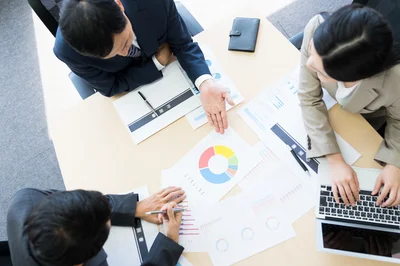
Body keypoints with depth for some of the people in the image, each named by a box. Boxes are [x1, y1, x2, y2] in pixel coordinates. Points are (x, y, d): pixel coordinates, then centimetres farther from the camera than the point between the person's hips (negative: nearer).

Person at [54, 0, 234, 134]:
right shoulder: (67, 50, -37)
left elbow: (182, 44, -25)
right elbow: (111, 87, -24)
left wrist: (205, 84, -43)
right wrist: (159, 61, -29)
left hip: (167, 67, 1)